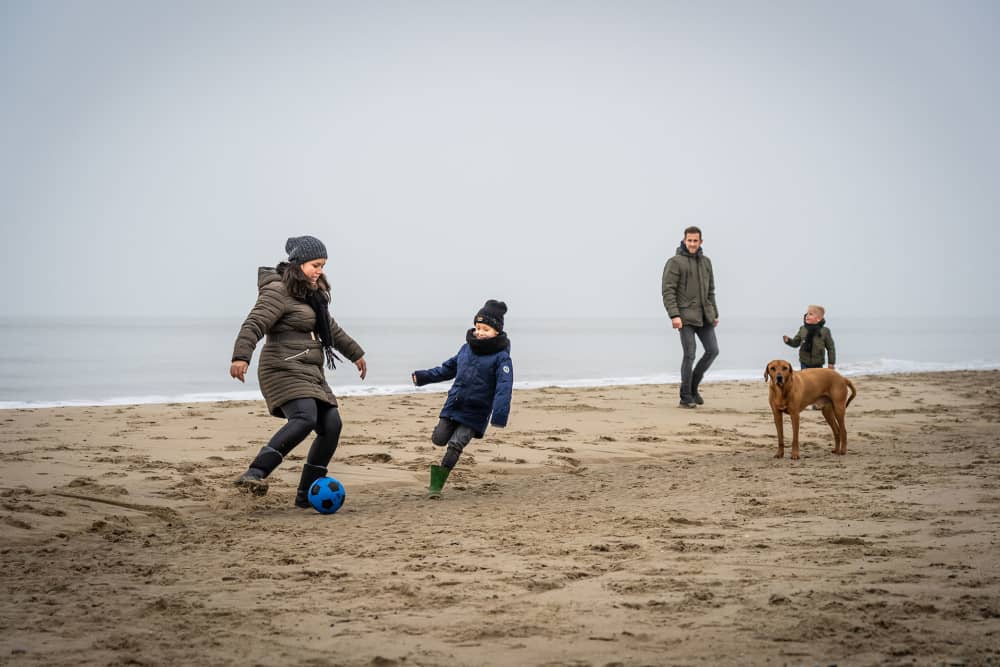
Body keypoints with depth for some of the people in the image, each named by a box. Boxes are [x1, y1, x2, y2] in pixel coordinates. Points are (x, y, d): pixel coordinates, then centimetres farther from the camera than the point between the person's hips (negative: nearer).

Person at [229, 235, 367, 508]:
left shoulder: (312, 293, 20)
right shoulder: (278, 291, -10)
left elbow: (330, 328, 34)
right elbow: (253, 325, -22)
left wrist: (355, 353, 41)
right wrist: (241, 357, -38)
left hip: (309, 373, 10)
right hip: (284, 370, -10)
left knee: (331, 425, 0)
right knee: (305, 418, -30)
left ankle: (306, 494, 5)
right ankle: (254, 474, -39)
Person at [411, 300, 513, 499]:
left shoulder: (501, 357, -11)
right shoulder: (467, 348, 9)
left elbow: (504, 387, -20)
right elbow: (448, 368, 23)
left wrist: (499, 415, -32)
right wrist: (424, 376, 20)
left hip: (475, 413, -6)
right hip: (453, 406, 6)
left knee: (455, 445, -10)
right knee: (439, 439, 2)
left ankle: (436, 485, -1)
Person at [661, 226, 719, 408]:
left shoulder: (705, 262, 13)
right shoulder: (675, 262, -7)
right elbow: (667, 290, -13)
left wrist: (714, 314, 16)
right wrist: (674, 315, -21)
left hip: (704, 315, 6)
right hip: (685, 316, -6)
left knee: (712, 350, 1)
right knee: (689, 354, -8)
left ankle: (693, 386, 18)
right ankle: (686, 397, 1)